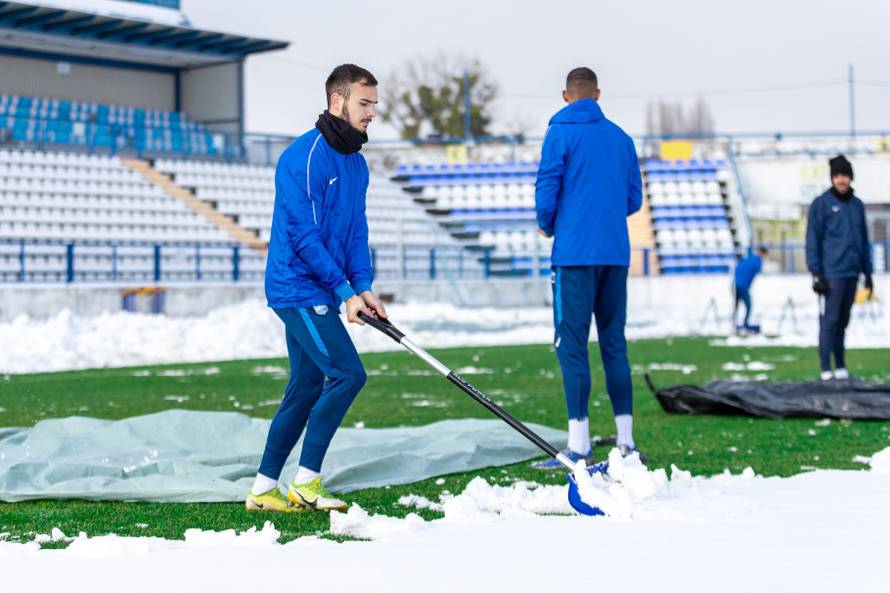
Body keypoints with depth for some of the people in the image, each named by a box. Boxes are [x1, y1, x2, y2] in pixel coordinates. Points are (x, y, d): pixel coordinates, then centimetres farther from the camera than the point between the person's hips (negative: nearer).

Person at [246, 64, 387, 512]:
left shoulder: (356, 163, 14)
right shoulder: (306, 156, -15)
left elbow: (356, 232, 14)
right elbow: (304, 234, -19)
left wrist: (363, 286, 0)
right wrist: (344, 291, -17)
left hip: (316, 292, 9)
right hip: (299, 288, -9)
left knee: (307, 388, 9)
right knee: (347, 374, -14)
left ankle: (264, 488, 17)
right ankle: (306, 483, -5)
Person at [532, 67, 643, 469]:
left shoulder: (560, 133, -4)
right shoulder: (622, 138, 13)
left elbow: (547, 193, -8)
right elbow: (634, 199, 14)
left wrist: (548, 226, 11)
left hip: (575, 254, -5)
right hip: (616, 253, 5)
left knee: (572, 345, -5)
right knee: (614, 343, 10)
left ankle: (579, 445, -9)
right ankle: (626, 442, 11)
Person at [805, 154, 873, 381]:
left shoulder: (857, 205, 13)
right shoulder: (821, 204, -3)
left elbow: (864, 241, 18)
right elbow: (813, 240, -5)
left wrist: (868, 272, 15)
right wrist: (816, 273, -11)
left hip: (852, 273, 5)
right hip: (831, 274, -5)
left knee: (842, 322, 10)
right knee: (829, 321, -6)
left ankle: (840, 367, 15)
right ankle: (826, 369, -5)